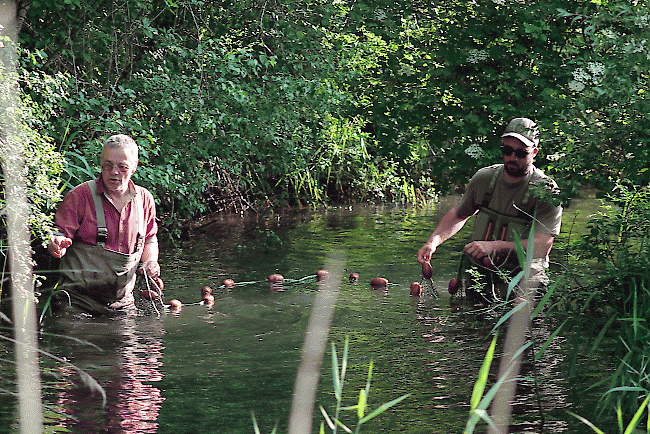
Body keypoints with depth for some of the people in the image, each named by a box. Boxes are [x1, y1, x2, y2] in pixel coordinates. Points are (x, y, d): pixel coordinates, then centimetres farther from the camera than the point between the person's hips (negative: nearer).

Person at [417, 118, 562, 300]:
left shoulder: (546, 191, -9)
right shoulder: (484, 178, 5)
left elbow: (543, 246, -19)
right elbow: (459, 215, 23)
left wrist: (495, 247, -28)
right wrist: (433, 241, 5)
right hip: (477, 271, 4)